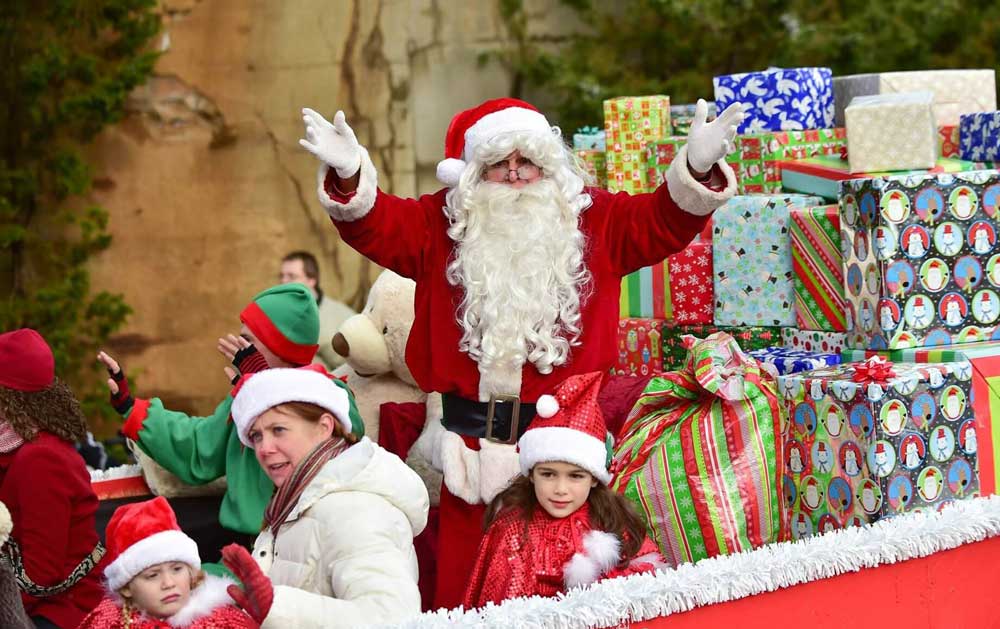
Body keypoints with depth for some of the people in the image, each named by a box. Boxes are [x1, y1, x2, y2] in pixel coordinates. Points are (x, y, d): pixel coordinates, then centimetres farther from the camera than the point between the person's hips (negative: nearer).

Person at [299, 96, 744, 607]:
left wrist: (696, 169, -24)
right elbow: (376, 225, -4)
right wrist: (349, 177, -26)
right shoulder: (445, 224, 7)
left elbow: (662, 221, -4)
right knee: (464, 577, 5)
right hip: (474, 438, 1)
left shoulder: (593, 219, 6)